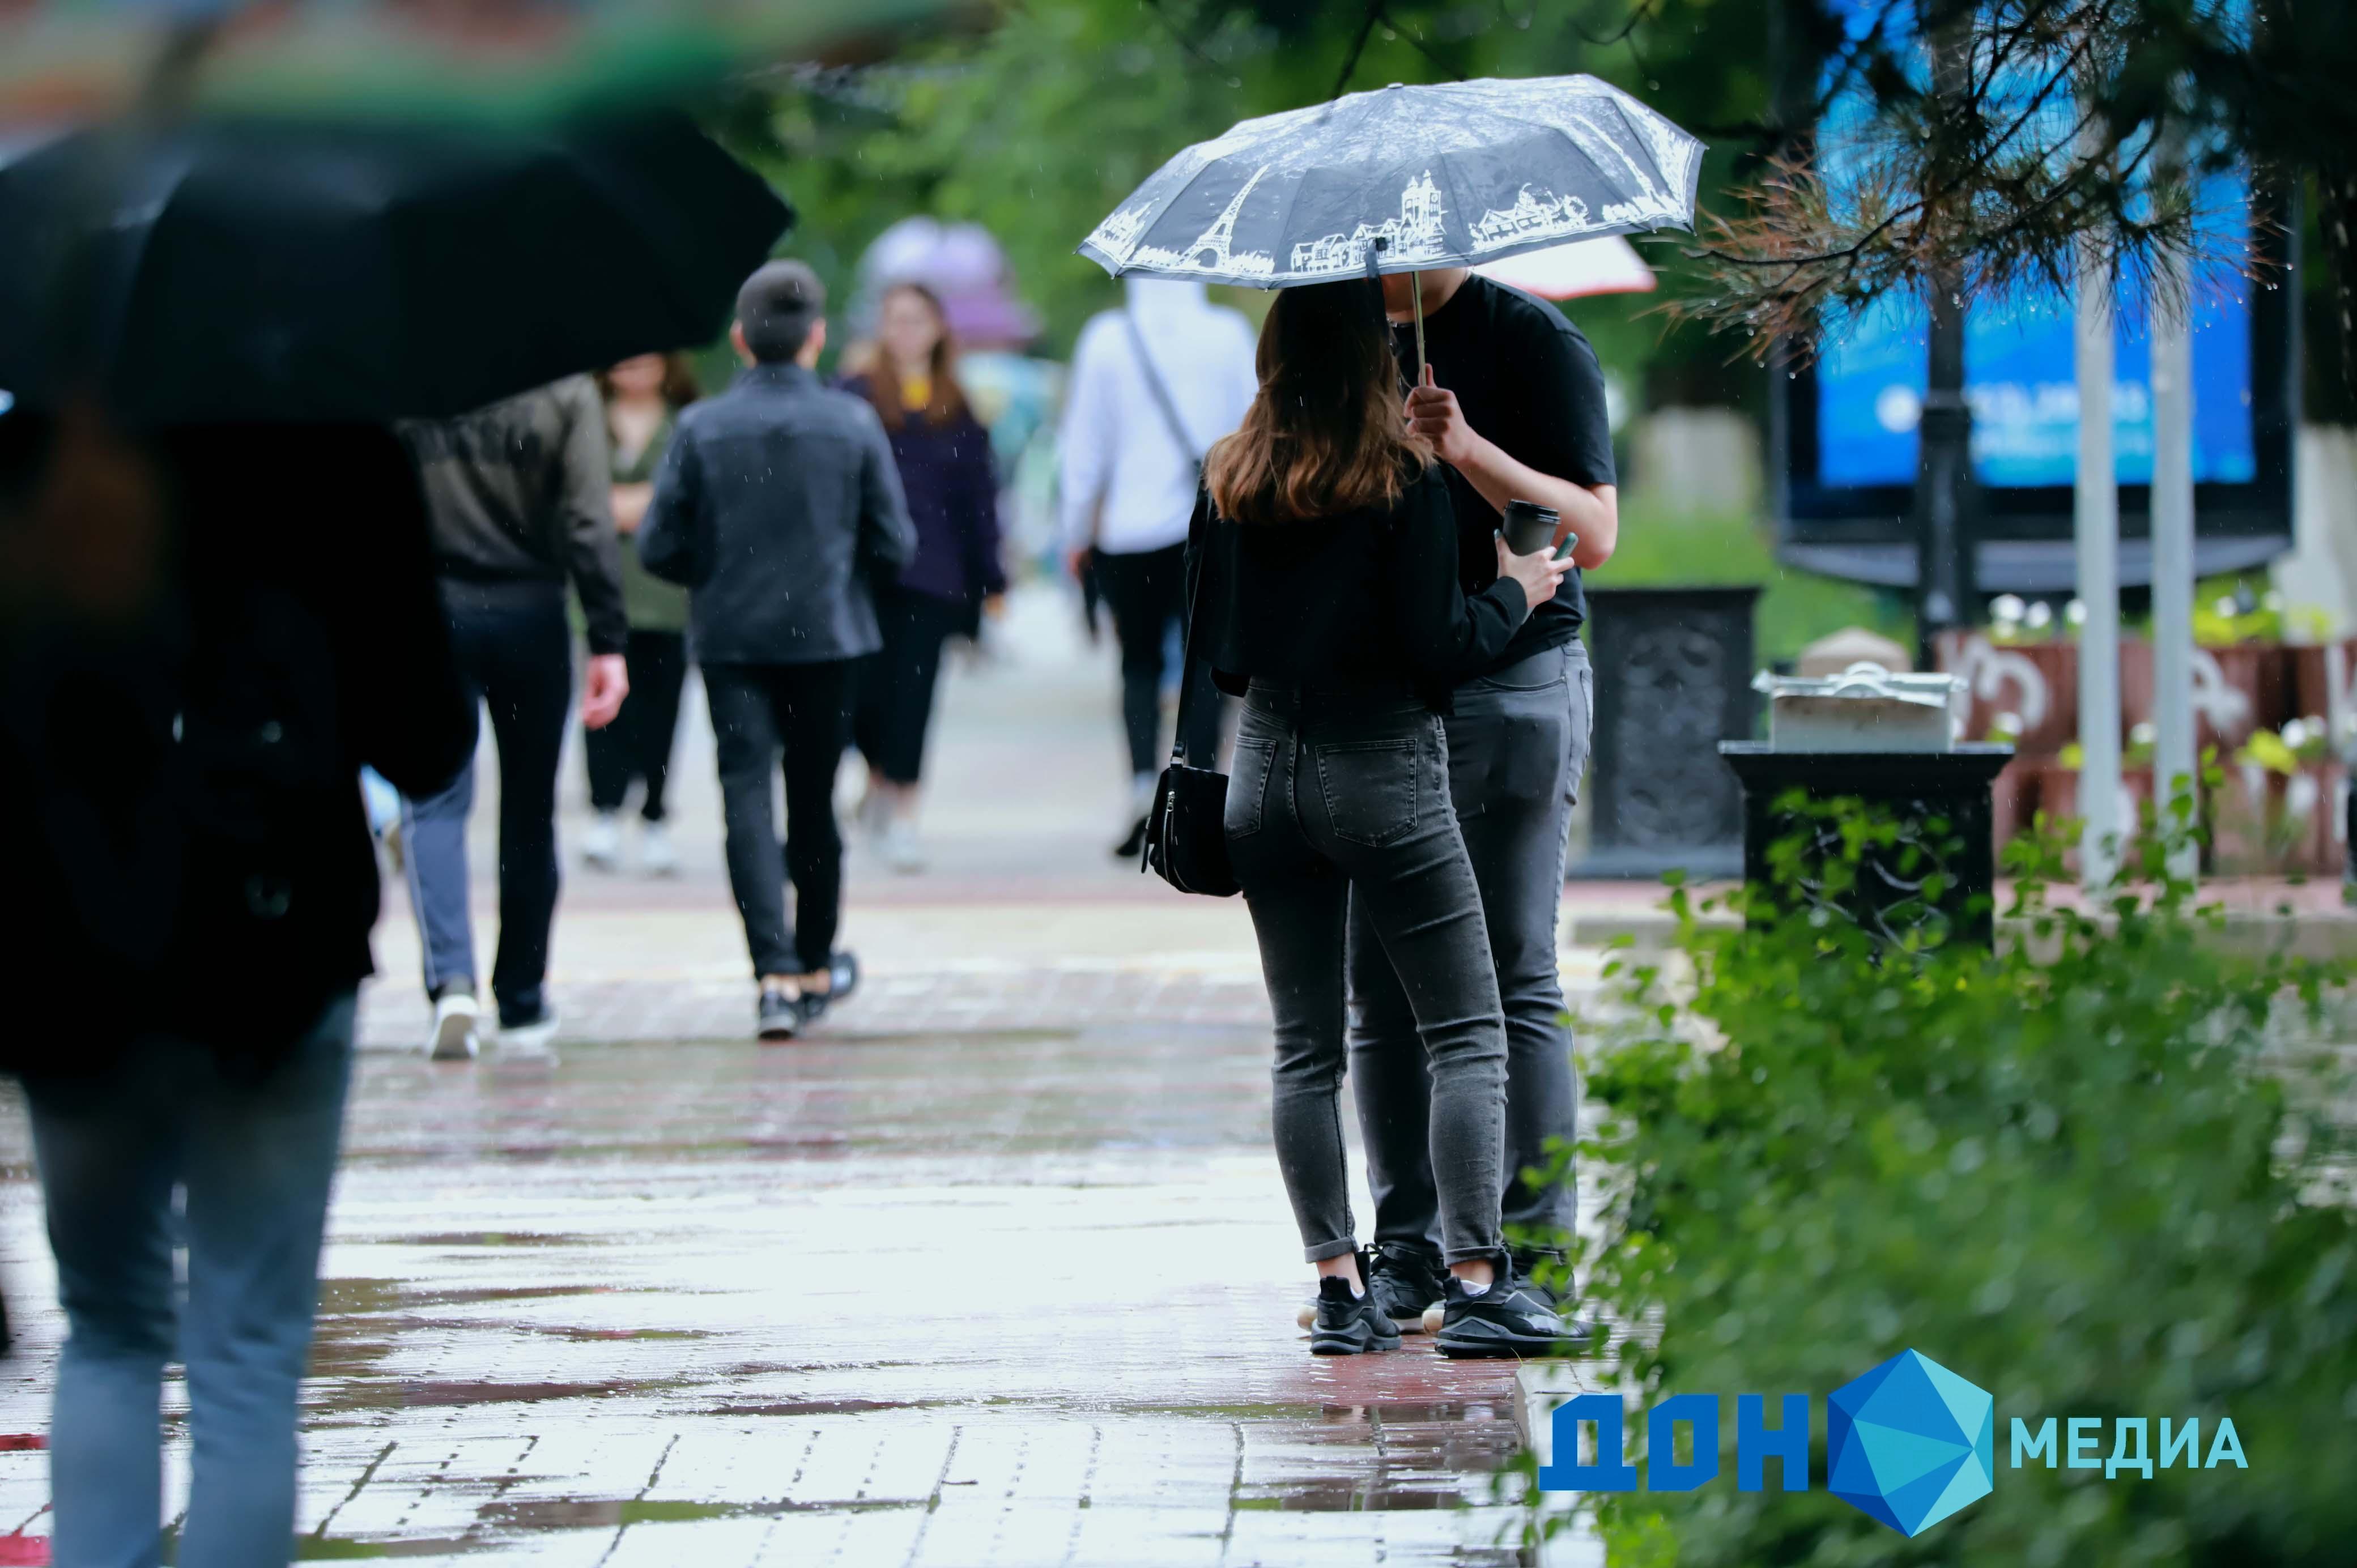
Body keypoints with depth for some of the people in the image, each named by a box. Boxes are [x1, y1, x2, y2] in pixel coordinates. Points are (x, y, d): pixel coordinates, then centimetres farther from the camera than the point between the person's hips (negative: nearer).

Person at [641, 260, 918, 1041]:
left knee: (748, 796, -4)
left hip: (731, 635, -1)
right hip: (827, 633, 1)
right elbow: (893, 545, -3)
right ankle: (816, 967, 28)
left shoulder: (702, 427, -6)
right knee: (813, 801, 14)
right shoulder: (853, 422, -5)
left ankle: (776, 972, -19)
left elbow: (659, 548, -4)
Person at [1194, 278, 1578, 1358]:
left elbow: (1217, 653, 9)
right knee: (1465, 1035, 1)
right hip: (1384, 772, -5)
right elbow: (1435, 651, -12)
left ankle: (1337, 1286, 7)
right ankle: (1476, 1281, -5)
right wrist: (1514, 593, 5)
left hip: (1266, 769, 5)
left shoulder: (1230, 485, 4)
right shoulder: (1404, 481, -11)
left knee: (1304, 1046, 9)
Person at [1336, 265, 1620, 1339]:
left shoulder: (1533, 342, -5)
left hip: (1511, 684, -6)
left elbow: (1594, 532, -13)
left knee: (1510, 980, -6)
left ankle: (1534, 1259, -3)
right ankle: (1407, 1256, 10)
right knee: (1382, 985, 5)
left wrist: (1470, 452, -25)